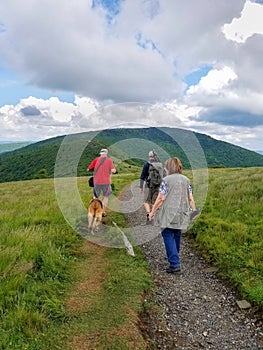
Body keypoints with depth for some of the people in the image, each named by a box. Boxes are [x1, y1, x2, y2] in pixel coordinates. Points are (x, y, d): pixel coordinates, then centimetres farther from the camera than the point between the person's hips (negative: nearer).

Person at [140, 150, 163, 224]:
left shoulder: (147, 164, -6)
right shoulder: (160, 165, 6)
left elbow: (142, 176, -7)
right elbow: (162, 176, 11)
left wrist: (141, 187, 0)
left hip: (148, 186, -3)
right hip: (158, 186, 4)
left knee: (146, 202, 5)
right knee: (155, 202, 10)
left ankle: (148, 214, -17)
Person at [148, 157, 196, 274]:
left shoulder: (166, 180, -8)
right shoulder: (186, 180, 9)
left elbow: (160, 198, -9)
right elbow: (190, 198, 8)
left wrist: (152, 211, -1)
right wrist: (194, 210, 19)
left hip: (168, 214, -6)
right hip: (181, 214, 6)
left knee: (168, 237, -1)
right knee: (177, 236, 18)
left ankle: (174, 264, -6)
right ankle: (175, 259, 34)